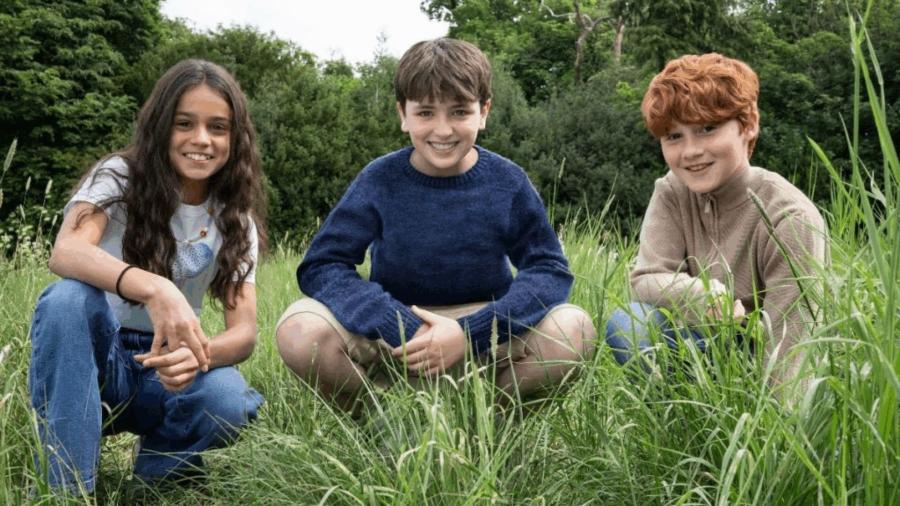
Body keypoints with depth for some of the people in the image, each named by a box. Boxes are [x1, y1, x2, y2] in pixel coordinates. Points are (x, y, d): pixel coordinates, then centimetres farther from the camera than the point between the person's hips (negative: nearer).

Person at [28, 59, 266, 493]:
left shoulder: (234, 219, -2)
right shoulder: (119, 177, -9)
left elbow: (244, 331, -12)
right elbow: (65, 252, -31)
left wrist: (198, 354, -37)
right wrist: (154, 289, -50)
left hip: (166, 368, 2)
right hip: (88, 360, -1)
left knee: (228, 401, -32)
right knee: (68, 298, -34)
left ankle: (149, 484, 1)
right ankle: (64, 490, -25)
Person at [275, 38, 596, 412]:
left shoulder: (508, 182, -6)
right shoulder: (379, 181, -8)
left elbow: (549, 269, -9)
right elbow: (321, 266, -12)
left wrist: (469, 332, -25)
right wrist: (405, 331, -27)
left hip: (485, 330, 1)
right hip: (393, 325, 0)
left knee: (572, 330, -28)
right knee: (300, 332, -28)